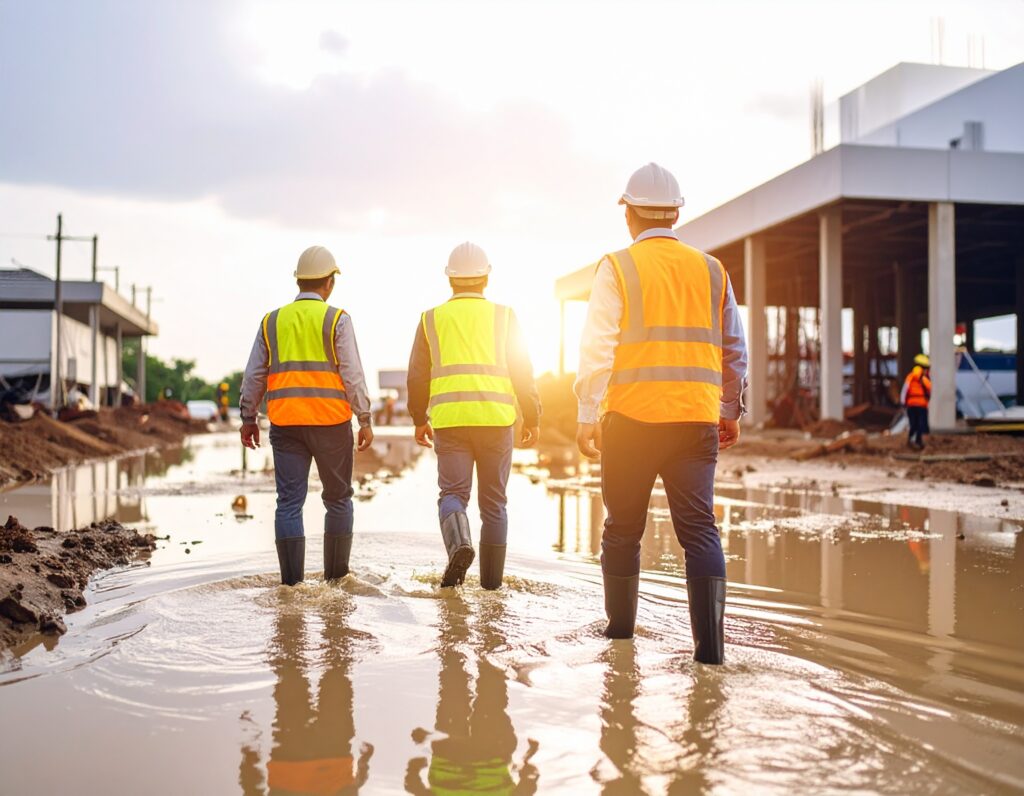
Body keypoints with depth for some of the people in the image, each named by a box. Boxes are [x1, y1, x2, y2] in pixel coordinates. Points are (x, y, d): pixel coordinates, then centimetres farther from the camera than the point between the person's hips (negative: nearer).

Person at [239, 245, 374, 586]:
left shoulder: (272, 321, 9)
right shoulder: (337, 319, -1)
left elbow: (253, 376, 9)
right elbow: (352, 375, -6)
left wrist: (248, 419, 17)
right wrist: (365, 420, -2)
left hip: (285, 423, 2)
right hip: (331, 422, -2)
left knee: (289, 500, 3)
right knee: (338, 498, 11)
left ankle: (292, 576, 0)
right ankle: (335, 571, 15)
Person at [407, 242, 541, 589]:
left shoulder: (432, 318, 10)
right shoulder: (503, 316, 7)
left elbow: (417, 375, 12)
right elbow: (522, 371, 4)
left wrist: (419, 419, 23)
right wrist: (532, 418, 11)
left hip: (449, 420, 0)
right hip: (496, 418, 0)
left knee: (452, 492, 6)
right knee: (493, 501, 8)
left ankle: (459, 544, -24)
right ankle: (491, 578, 12)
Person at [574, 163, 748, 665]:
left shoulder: (618, 267, -1)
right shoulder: (710, 270, 11)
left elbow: (597, 346, -8)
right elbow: (734, 349, 15)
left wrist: (587, 415, -4)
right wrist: (731, 411, 24)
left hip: (633, 417, -2)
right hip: (698, 417, 2)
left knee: (623, 525, 13)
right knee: (699, 527, 1)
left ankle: (620, 624, 25)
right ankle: (709, 641, -9)